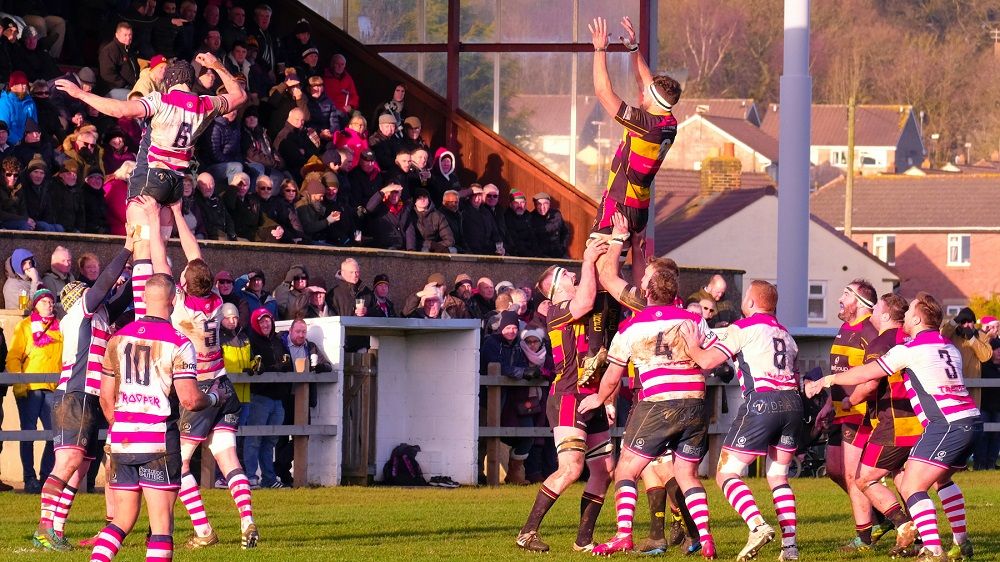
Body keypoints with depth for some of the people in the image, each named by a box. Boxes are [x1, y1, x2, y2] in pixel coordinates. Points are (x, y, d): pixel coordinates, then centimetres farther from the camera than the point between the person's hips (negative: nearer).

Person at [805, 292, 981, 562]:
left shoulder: (910, 349, -4)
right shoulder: (949, 347, 19)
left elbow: (865, 375, 1)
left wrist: (826, 380, 14)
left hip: (947, 425, -9)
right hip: (971, 420, 9)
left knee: (911, 488, -10)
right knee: (941, 479, 30)